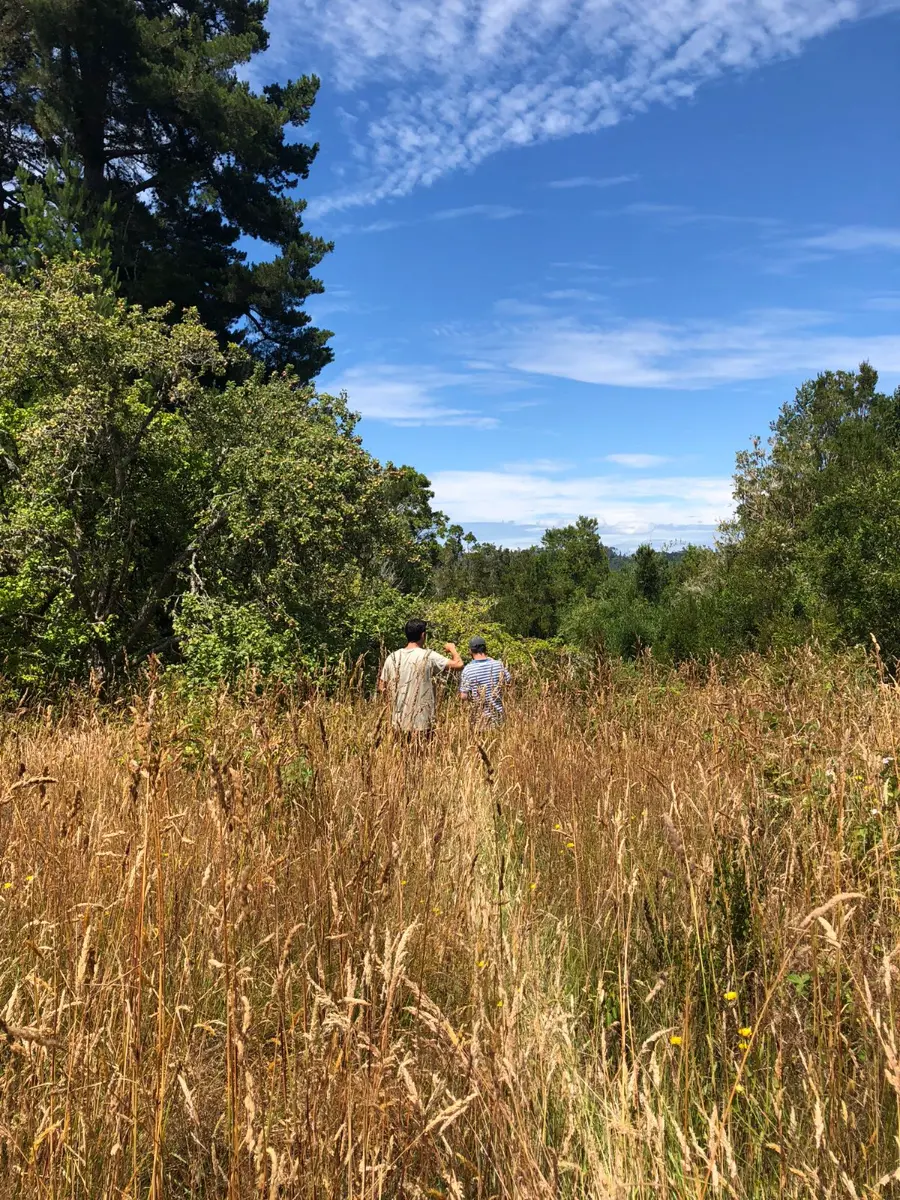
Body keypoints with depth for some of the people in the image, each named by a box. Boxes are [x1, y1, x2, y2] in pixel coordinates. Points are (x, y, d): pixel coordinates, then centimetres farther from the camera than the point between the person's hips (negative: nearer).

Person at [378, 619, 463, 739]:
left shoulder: (392, 658, 2)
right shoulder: (428, 657, -10)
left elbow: (381, 688, 10)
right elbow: (458, 665, -10)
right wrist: (452, 648, 9)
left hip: (398, 722, 4)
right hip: (421, 723, -4)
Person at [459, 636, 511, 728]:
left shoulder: (467, 670, -14)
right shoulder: (498, 665, -7)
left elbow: (464, 696, -12)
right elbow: (508, 681, 9)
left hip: (479, 716, -2)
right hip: (497, 713, 2)